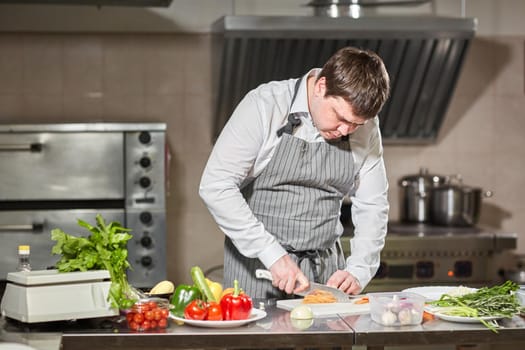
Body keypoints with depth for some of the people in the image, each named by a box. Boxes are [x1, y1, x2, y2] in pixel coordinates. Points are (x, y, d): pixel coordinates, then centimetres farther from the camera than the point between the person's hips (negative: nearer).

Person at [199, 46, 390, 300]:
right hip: (257, 265, -3)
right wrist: (273, 254, -22)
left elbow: (372, 207, 7)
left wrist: (358, 272, -8)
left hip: (326, 271, 4)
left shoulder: (366, 128, 0)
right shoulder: (265, 105, -14)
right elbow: (215, 186, -18)